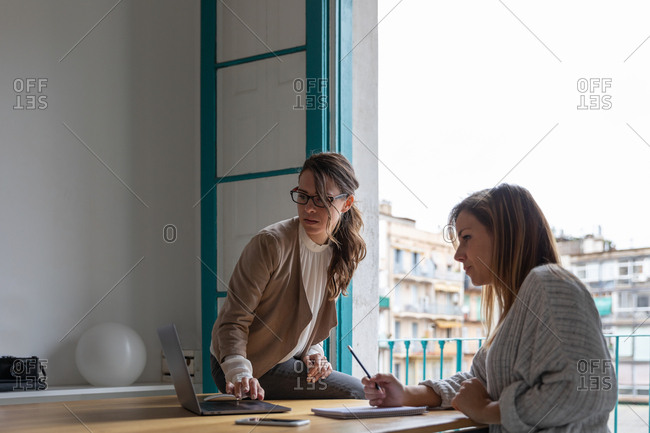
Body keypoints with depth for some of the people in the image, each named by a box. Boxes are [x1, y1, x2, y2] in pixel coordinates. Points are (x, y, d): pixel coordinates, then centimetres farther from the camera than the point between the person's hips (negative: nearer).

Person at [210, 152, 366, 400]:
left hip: (288, 361, 7)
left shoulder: (341, 254, 1)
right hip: (252, 367, -7)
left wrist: (313, 352, -6)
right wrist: (239, 374, -38)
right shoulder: (271, 243, -21)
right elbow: (234, 320, -22)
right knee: (354, 392, -17)